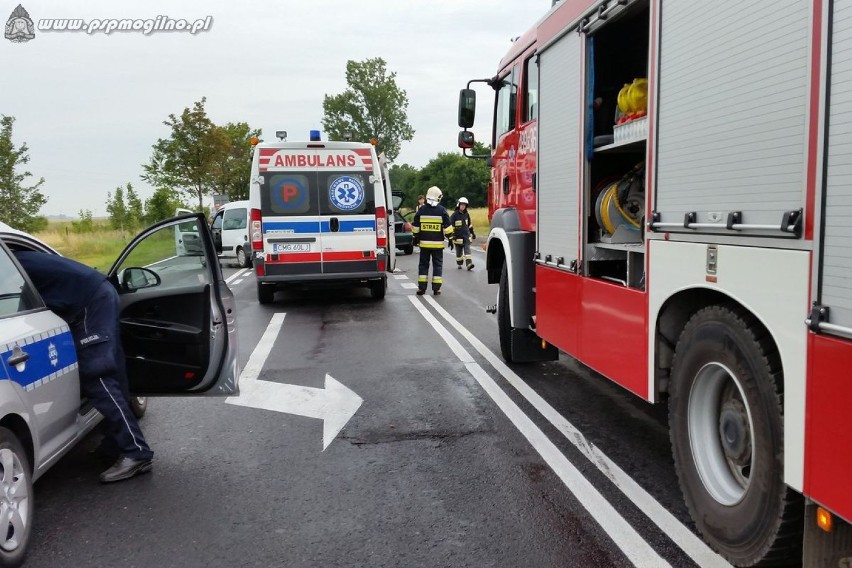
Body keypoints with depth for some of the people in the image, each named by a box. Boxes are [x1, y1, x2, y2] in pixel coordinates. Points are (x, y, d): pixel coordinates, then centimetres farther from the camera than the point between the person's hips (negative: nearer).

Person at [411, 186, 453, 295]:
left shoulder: (421, 210, 2)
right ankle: (436, 288, 4)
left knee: (423, 264, 8)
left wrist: (416, 238, 17)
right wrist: (450, 238, 5)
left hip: (424, 243, 2)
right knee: (437, 265, 5)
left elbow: (415, 226, 6)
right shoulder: (442, 210, -5)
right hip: (438, 244, -2)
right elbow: (447, 227, -5)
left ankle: (421, 287, 7)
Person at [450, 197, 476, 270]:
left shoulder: (467, 214, 9)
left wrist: (472, 232, 24)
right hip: (458, 236, -2)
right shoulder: (455, 214, -5)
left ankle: (469, 264, -19)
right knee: (459, 251, 8)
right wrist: (452, 234, -14)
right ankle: (459, 264, 23)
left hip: (466, 235, 2)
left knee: (467, 250, -10)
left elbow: (469, 224, 22)